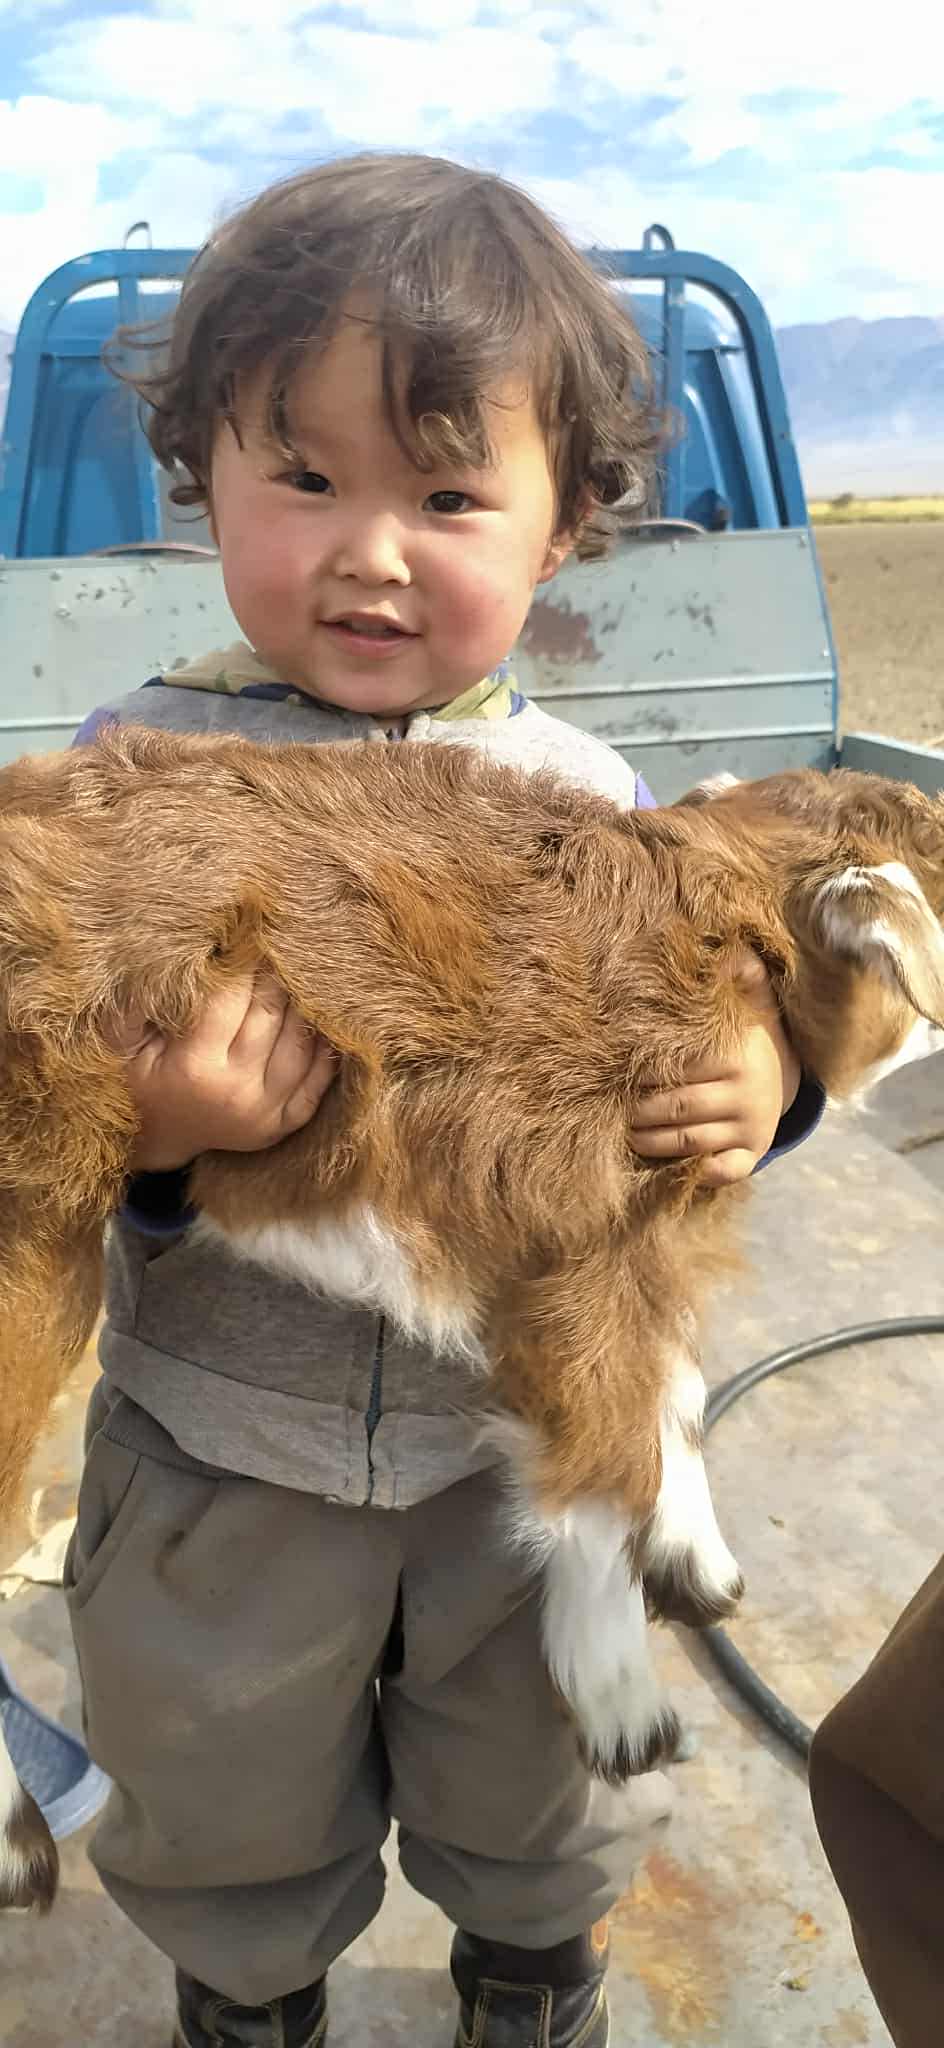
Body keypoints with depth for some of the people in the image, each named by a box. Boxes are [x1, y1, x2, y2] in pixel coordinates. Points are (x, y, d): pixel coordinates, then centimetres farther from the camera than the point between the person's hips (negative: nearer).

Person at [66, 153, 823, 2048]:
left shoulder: (589, 801, -10)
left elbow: (700, 1032, 1)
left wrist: (755, 1094, -21)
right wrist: (152, 1136, -35)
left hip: (532, 1434, 2)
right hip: (223, 1446, -1)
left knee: (534, 1777, 28)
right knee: (230, 1803, 26)